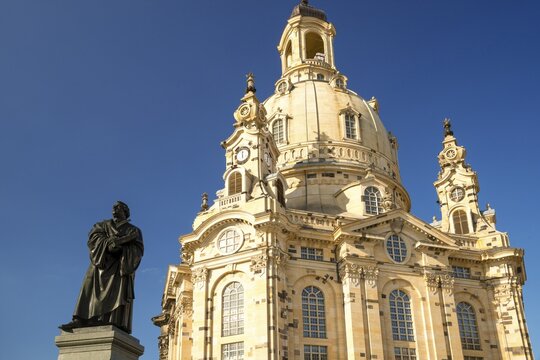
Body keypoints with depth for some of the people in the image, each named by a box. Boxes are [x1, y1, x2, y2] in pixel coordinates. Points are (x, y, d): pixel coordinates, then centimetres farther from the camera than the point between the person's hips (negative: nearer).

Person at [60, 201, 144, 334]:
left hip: (121, 265, -2)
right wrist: (110, 242, -16)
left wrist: (121, 247, -16)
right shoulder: (103, 225, 22)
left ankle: (116, 327, -30)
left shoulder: (134, 230, 16)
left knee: (118, 292, -18)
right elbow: (93, 237, 3)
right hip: (102, 262, 3)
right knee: (92, 290, -14)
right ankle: (80, 321, -26)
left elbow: (138, 250, 1)